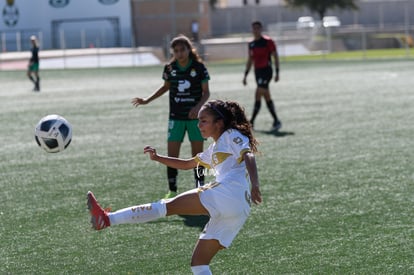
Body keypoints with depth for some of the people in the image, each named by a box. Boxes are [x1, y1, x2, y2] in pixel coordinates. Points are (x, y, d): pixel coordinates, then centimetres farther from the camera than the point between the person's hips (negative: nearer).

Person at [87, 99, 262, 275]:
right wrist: (158, 158, 28)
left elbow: (249, 157, -9)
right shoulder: (215, 149, 35)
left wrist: (254, 185, -27)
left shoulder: (232, 136, 9)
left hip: (228, 192, -9)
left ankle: (107, 219, -22)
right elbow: (188, 164, 41)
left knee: (169, 206, -15)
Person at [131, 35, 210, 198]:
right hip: (176, 117, 2)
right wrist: (147, 100, 11)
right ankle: (172, 190, 7)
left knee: (197, 153, 4)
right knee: (172, 154, -2)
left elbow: (206, 92, -3)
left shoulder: (199, 67, -8)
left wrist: (198, 107, -21)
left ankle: (200, 188, 15)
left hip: (195, 116, -2)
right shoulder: (170, 68, -1)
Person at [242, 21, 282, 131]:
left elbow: (275, 57, -6)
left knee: (258, 95, -14)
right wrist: (245, 75, 16)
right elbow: (250, 60, 20)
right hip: (257, 72, 7)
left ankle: (251, 122, -14)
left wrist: (277, 72, -10)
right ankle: (276, 121, 14)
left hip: (266, 71, -7)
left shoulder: (268, 41, -7)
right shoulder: (251, 44, 13)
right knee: (267, 98, 8)